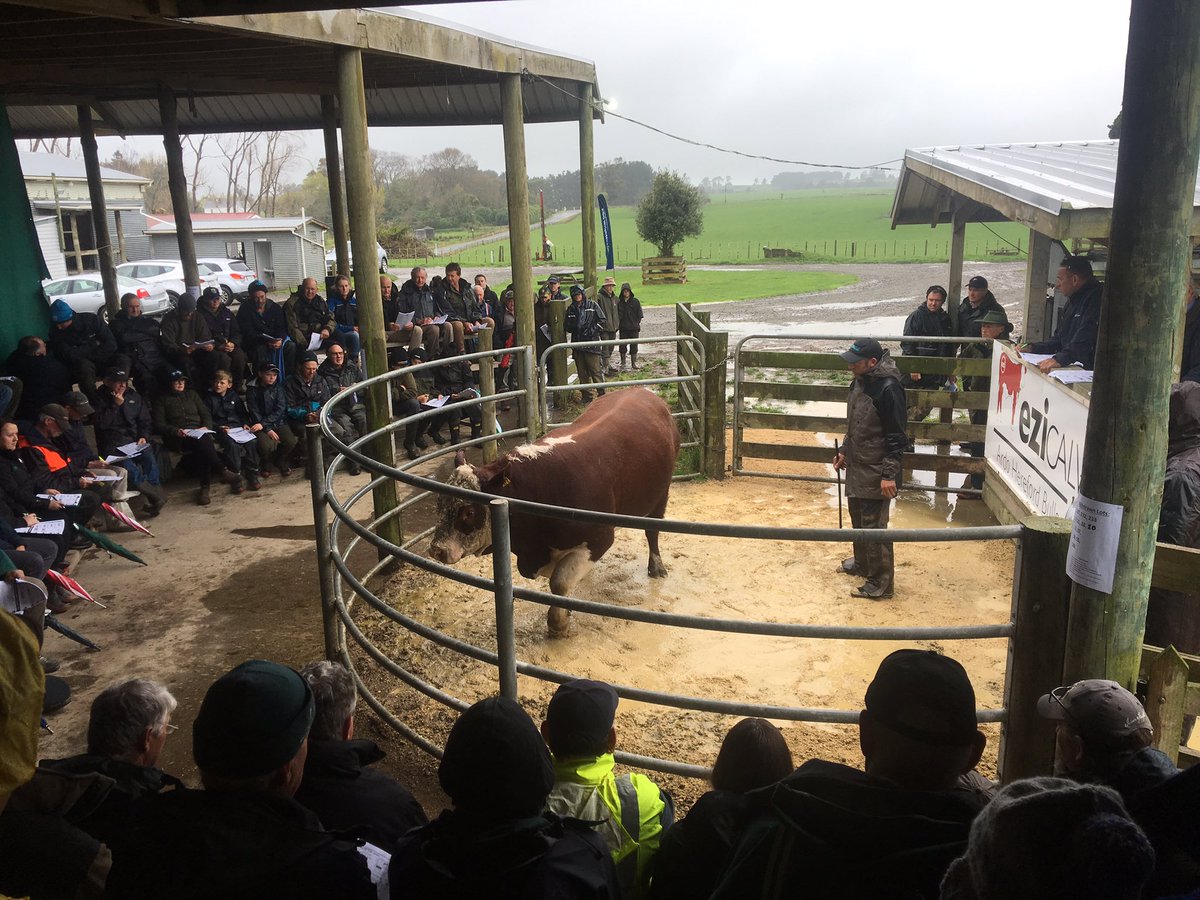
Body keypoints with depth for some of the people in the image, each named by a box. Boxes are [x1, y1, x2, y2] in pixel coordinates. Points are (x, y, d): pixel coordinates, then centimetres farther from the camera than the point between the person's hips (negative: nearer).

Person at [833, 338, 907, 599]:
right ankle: (862, 563, 41)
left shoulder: (888, 388, -22)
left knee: (874, 526, -3)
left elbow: (896, 437, -20)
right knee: (858, 518, 22)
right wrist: (844, 451, 22)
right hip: (857, 467, 9)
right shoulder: (859, 381, 6)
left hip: (876, 473, -9)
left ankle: (880, 583, 8)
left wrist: (889, 474, -20)